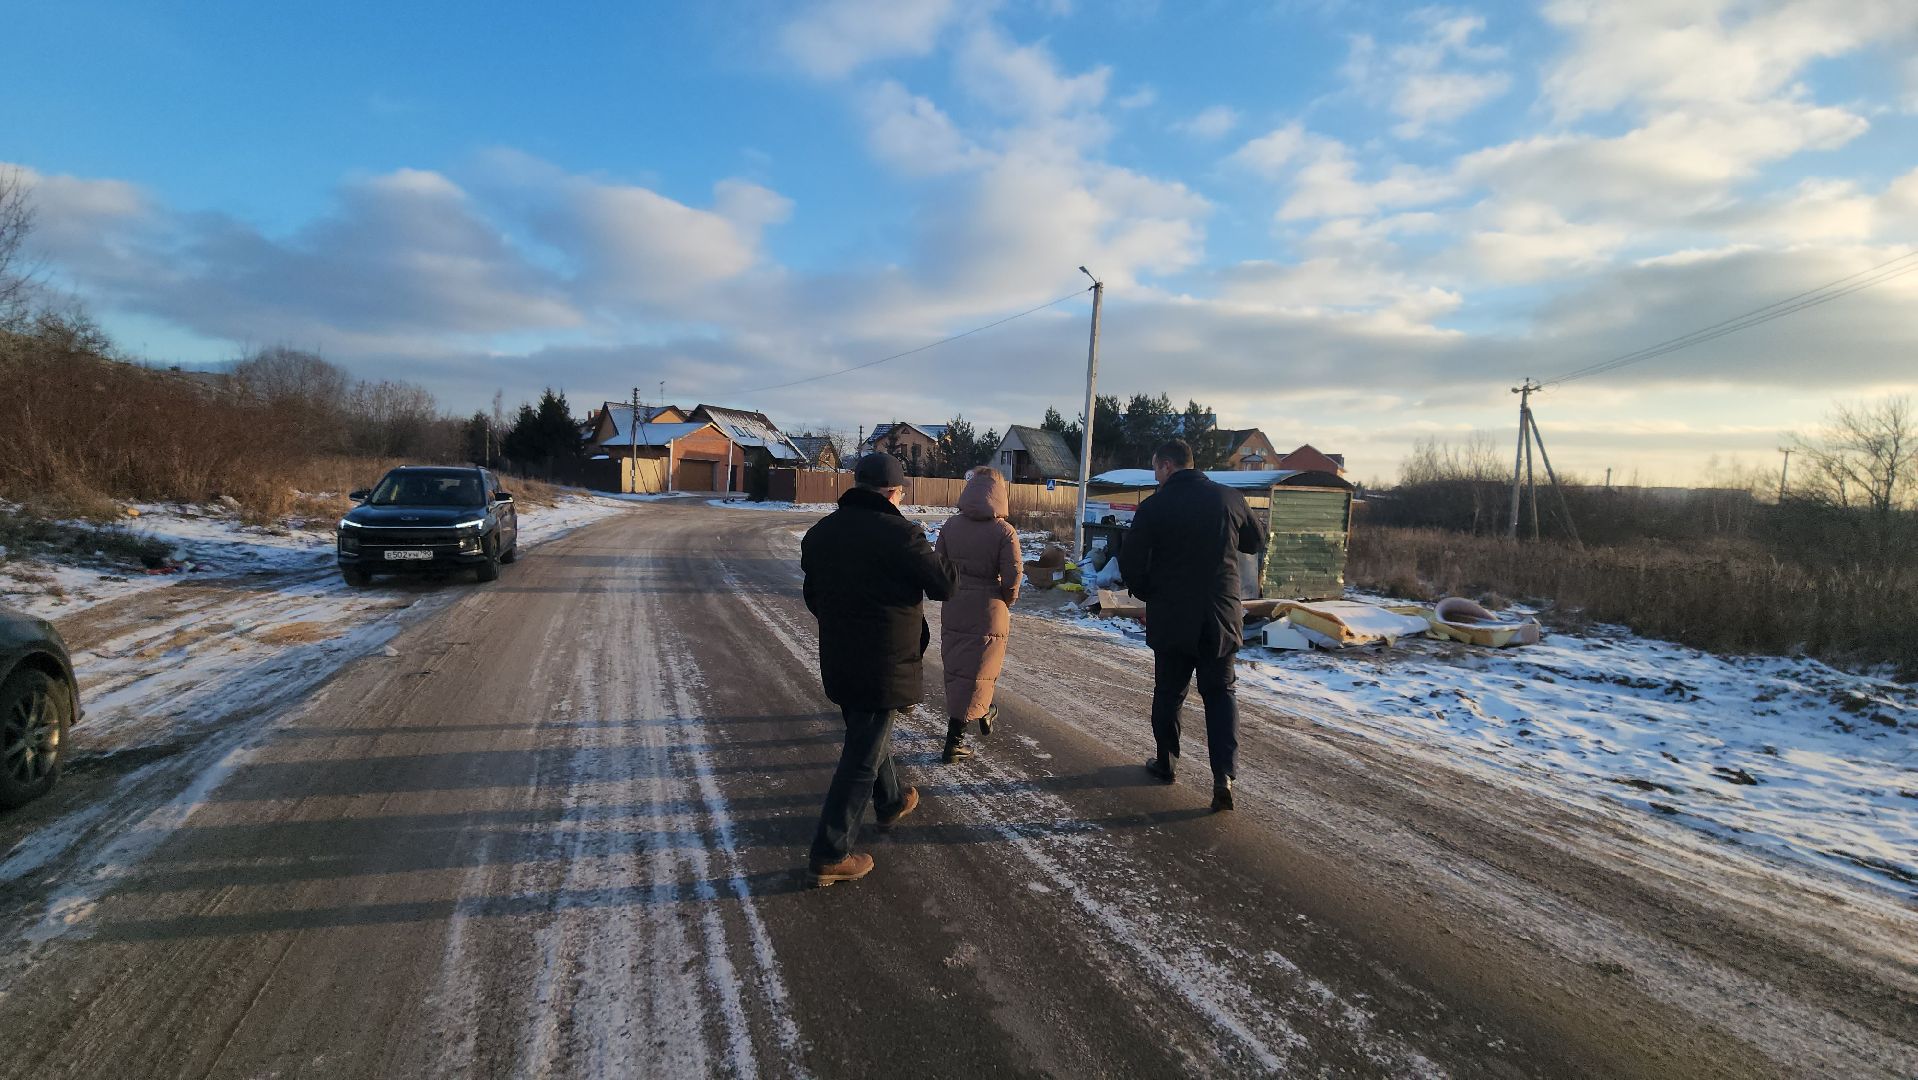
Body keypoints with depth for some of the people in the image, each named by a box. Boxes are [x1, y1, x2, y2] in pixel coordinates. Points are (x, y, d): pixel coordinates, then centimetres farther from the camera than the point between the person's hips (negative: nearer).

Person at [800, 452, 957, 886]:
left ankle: (890, 802, 48)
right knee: (863, 757, 1)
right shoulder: (899, 534, -20)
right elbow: (945, 585, -12)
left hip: (837, 660, 8)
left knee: (867, 733, 26)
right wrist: (930, 557, 6)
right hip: (885, 665, -8)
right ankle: (830, 855, 5)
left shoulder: (821, 532, 3)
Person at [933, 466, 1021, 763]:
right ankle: (954, 740, 10)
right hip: (989, 611, -4)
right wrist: (1006, 602, 5)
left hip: (954, 608, 4)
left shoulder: (951, 525, -4)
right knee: (977, 673, 8)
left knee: (956, 666, 21)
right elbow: (1012, 579, -15)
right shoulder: (1005, 532, -14)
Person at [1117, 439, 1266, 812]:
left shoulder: (1153, 507, -10)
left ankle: (1165, 762, 28)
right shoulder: (1230, 499, -2)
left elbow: (1130, 563, -8)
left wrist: (1148, 593, 9)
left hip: (1170, 617, -2)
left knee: (1168, 692, 15)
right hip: (1222, 616, 2)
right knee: (1220, 693, 11)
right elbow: (1257, 543, 14)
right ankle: (1225, 774, -1)